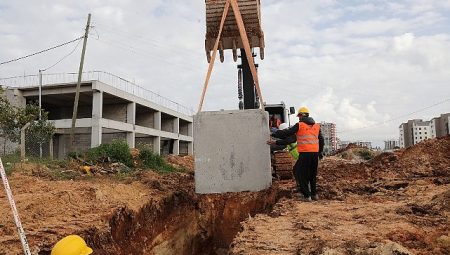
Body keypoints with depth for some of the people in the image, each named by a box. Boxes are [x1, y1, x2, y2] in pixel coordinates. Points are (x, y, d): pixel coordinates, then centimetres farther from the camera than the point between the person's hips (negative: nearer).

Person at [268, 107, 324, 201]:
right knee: (313, 174, 18)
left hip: (305, 153, -6)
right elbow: (321, 140, 21)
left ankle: (307, 195, 2)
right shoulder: (316, 126, 14)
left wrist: (273, 134, 3)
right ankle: (314, 194, 22)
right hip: (315, 153, 6)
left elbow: (286, 133, -5)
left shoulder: (299, 125, -3)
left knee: (303, 174, 4)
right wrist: (320, 151, 32)